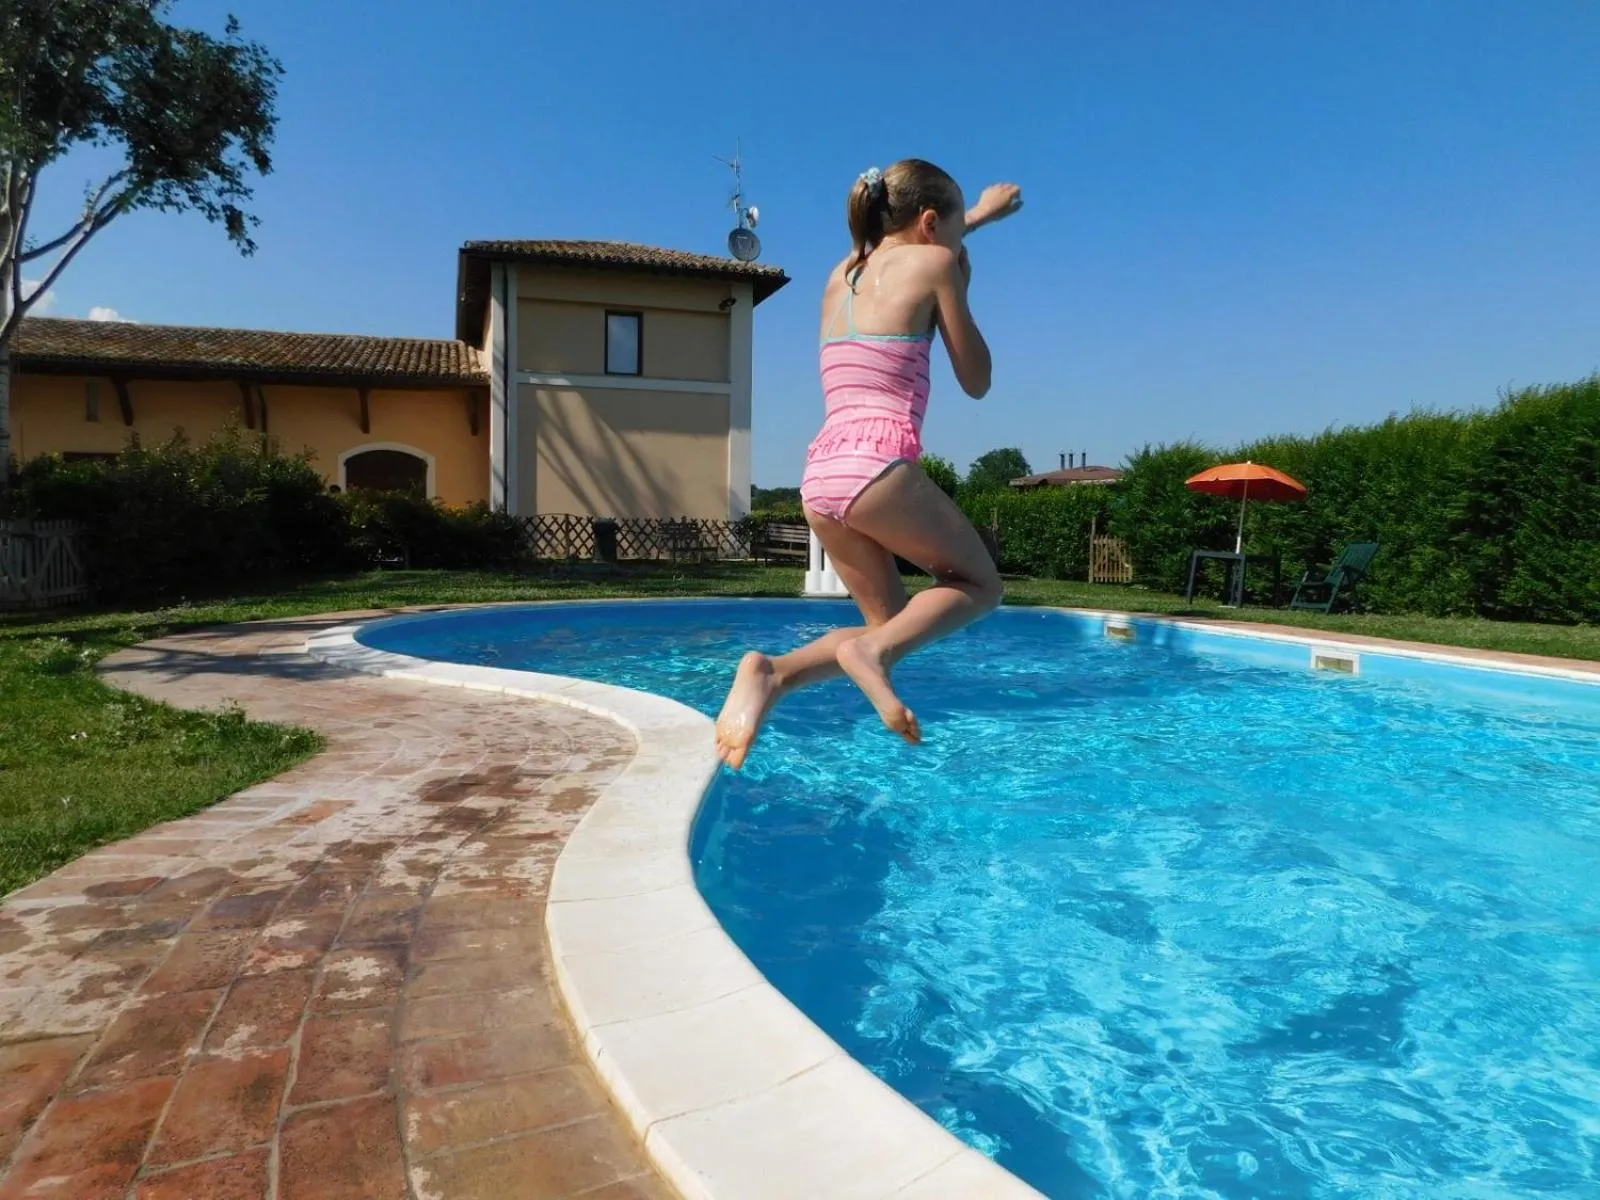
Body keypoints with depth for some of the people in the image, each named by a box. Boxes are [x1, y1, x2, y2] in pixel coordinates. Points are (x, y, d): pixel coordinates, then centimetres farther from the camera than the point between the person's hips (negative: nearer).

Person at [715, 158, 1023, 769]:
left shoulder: (843, 271, 24)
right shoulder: (932, 264, 5)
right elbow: (976, 382, 10)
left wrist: (977, 214, 58)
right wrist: (959, 288, 19)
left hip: (820, 476, 7)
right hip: (878, 467, -7)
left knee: (892, 621, 18)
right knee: (979, 585, 16)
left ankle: (772, 671, -6)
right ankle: (870, 648, -13)